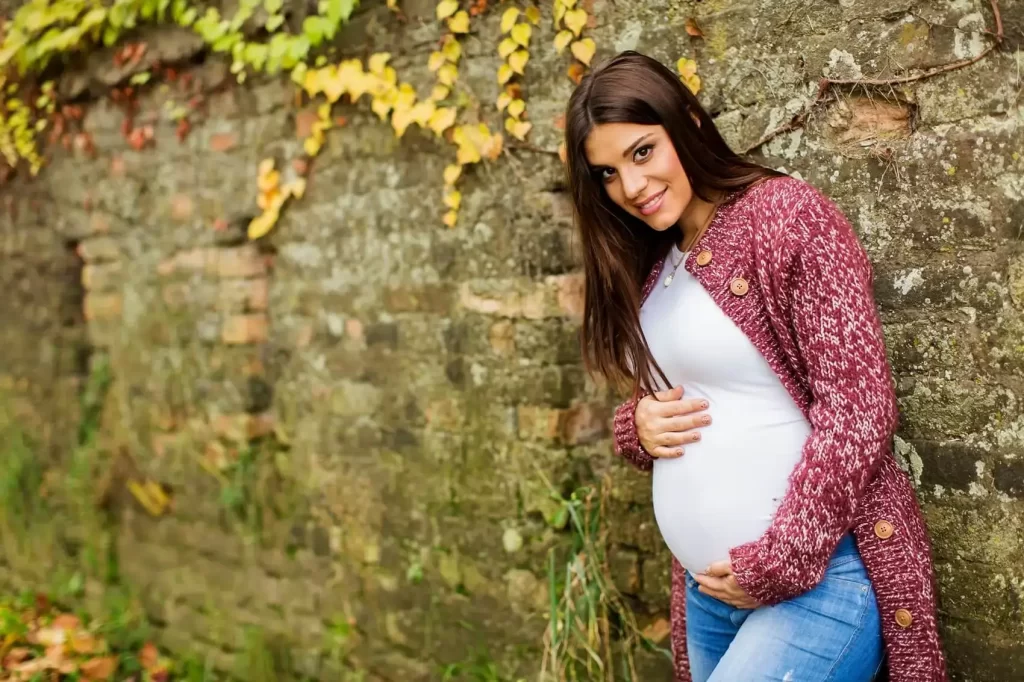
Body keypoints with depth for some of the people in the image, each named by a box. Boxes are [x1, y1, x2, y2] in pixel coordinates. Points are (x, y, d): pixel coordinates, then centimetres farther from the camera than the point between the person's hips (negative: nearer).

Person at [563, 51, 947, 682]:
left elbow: (857, 402, -15)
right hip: (708, 589, 7)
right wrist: (637, 426, -3)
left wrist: (779, 562, -17)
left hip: (821, 577, -7)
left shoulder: (788, 214, -9)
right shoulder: (646, 267, 11)